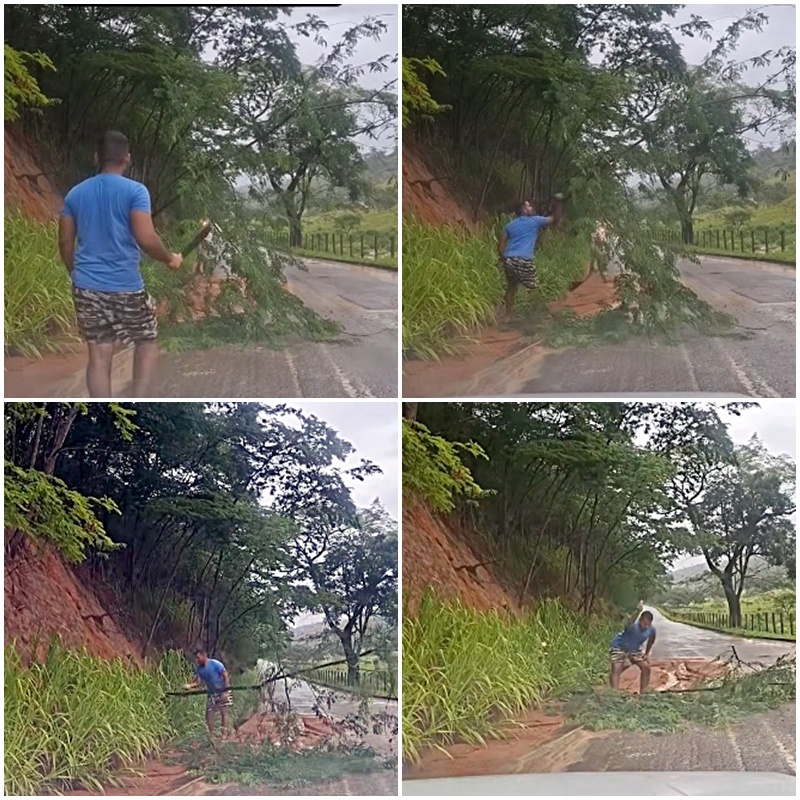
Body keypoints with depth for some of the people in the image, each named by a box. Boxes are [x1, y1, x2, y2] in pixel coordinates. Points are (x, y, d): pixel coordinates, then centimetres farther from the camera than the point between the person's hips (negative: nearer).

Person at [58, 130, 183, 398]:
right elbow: (146, 238, -18)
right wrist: (170, 258, 0)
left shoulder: (75, 193, 7)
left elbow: (65, 241, 11)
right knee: (147, 342, 16)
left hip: (86, 287, 4)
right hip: (126, 287, -4)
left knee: (99, 355, 7)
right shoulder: (135, 190, -9)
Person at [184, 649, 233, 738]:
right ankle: (211, 736, 9)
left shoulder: (215, 664, -17)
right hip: (211, 693, 6)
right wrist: (189, 685, -25)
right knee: (209, 714, 1)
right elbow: (198, 682, -4)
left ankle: (224, 735, -5)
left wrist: (225, 691, -22)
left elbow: (225, 676, -16)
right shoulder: (198, 669, 1)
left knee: (223, 712, -6)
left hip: (223, 691, -6)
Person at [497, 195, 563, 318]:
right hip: (523, 261, -6)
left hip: (509, 260, 6)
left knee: (511, 287, 18)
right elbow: (555, 220, 9)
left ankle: (507, 315, 16)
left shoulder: (510, 225, 19)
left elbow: (500, 244, 14)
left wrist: (503, 259, 20)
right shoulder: (535, 221, 3)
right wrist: (557, 204, 17)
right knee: (534, 288, 6)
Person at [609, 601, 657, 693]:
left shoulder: (651, 630, -17)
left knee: (646, 667, 0)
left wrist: (647, 653, 4)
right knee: (616, 670, -20)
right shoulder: (634, 626, -36)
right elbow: (629, 624, -63)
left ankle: (643, 692, 12)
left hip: (634, 649, 6)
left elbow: (651, 640, 8)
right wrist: (638, 611, -75)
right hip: (619, 647, -6)